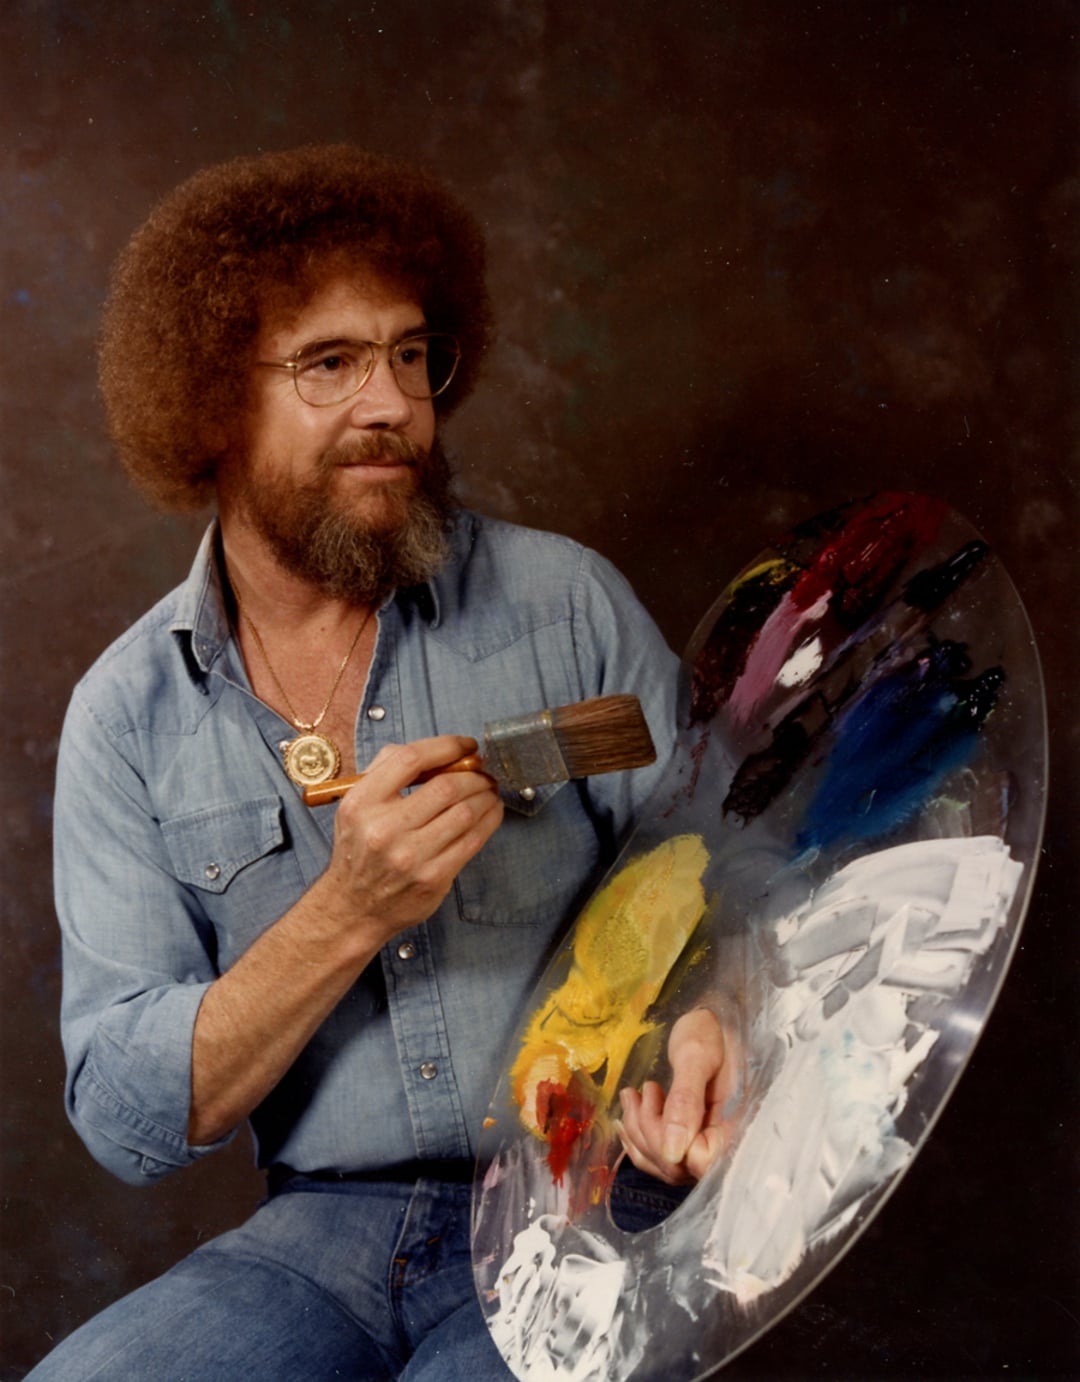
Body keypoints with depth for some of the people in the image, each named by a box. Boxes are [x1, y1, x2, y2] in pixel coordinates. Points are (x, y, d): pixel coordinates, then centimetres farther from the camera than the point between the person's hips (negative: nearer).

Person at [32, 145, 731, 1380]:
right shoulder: (127, 713, 0)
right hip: (326, 1233, 2)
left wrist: (709, 1023, -20)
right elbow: (124, 1121, -4)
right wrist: (346, 916, -20)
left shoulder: (566, 605, -2)